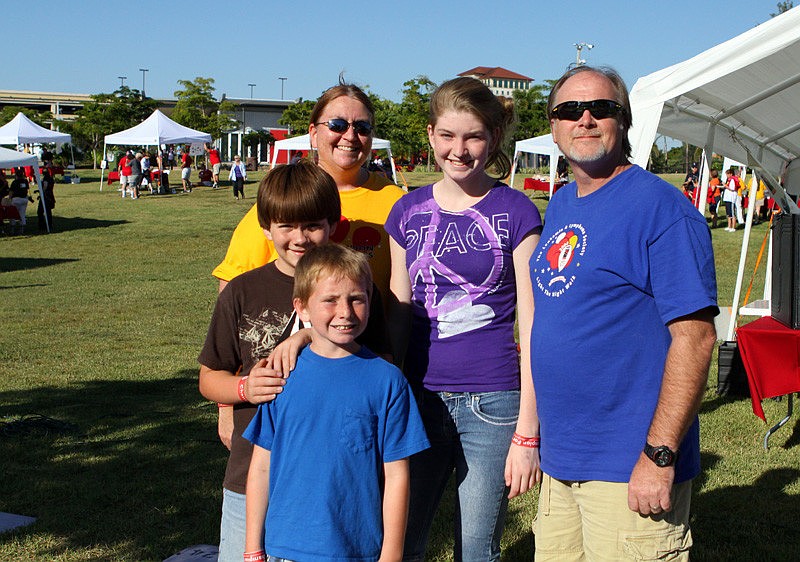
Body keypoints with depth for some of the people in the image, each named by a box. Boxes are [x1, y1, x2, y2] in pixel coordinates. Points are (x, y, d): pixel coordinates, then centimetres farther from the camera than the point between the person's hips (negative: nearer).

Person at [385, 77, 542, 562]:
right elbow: (397, 317, 12)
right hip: (419, 397, 3)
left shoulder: (515, 212, -4)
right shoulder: (409, 212, 6)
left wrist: (527, 432, -10)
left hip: (493, 403, -3)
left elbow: (531, 328, -6)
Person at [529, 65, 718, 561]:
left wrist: (659, 455, -22)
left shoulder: (661, 208, -12)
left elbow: (695, 336, -18)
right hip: (560, 460, 8)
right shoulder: (559, 206, 12)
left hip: (630, 469, -7)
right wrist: (536, 431, 16)